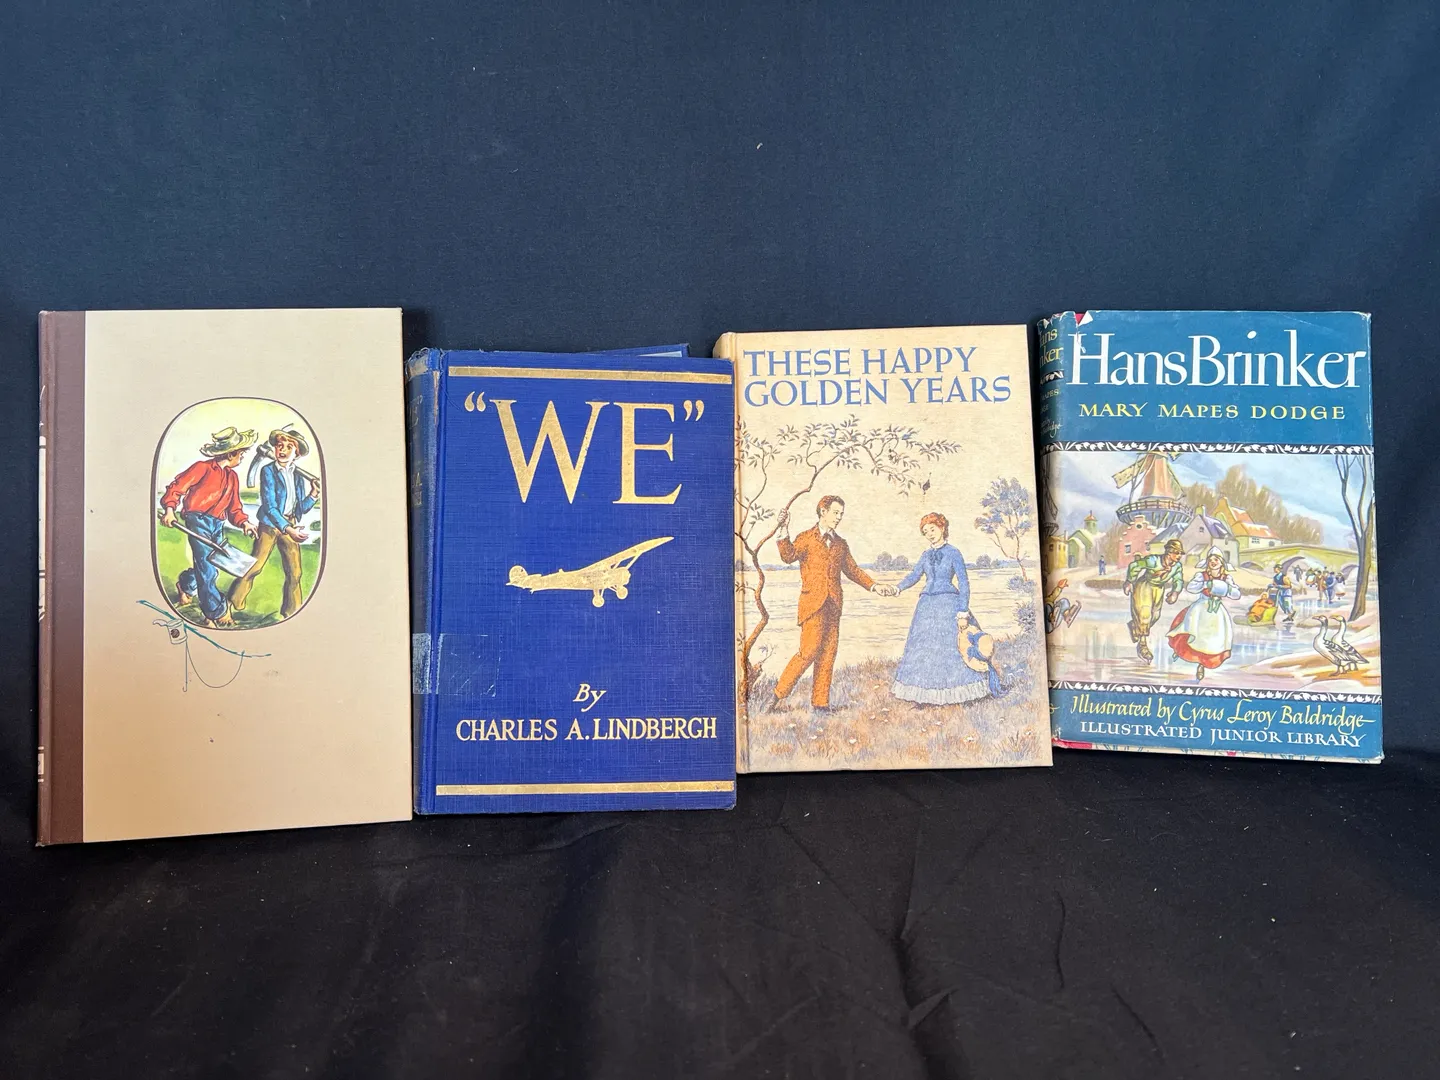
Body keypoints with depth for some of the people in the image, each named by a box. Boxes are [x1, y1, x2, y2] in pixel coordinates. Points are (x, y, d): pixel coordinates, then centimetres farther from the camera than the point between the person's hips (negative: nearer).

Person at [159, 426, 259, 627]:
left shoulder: (232, 477, 18)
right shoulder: (203, 467, -2)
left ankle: (187, 585, 42)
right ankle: (218, 612, -12)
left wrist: (243, 522, -2)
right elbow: (177, 487, -6)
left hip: (217, 525, 7)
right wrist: (169, 509, -22)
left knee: (212, 569, 11)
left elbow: (234, 507, 17)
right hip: (198, 520, -7)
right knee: (206, 566, -12)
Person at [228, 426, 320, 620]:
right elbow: (269, 506, -13)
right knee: (254, 567, -5)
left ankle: (291, 614, 13)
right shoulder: (268, 471, -6)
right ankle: (233, 603, 11)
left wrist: (314, 494, -8)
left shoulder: (299, 476, 9)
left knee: (294, 572, 3)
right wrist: (287, 528, -23)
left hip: (290, 525, 4)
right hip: (270, 524, -4)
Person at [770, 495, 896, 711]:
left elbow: (853, 570, 27)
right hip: (813, 603, -5)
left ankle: (820, 702, 9)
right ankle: (780, 693, -2)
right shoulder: (806, 538, 3)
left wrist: (874, 586, 19)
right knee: (810, 650, -14)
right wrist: (784, 531, -26)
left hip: (834, 604, 5)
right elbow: (789, 556, -15)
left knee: (828, 653, 3)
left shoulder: (841, 544, 19)